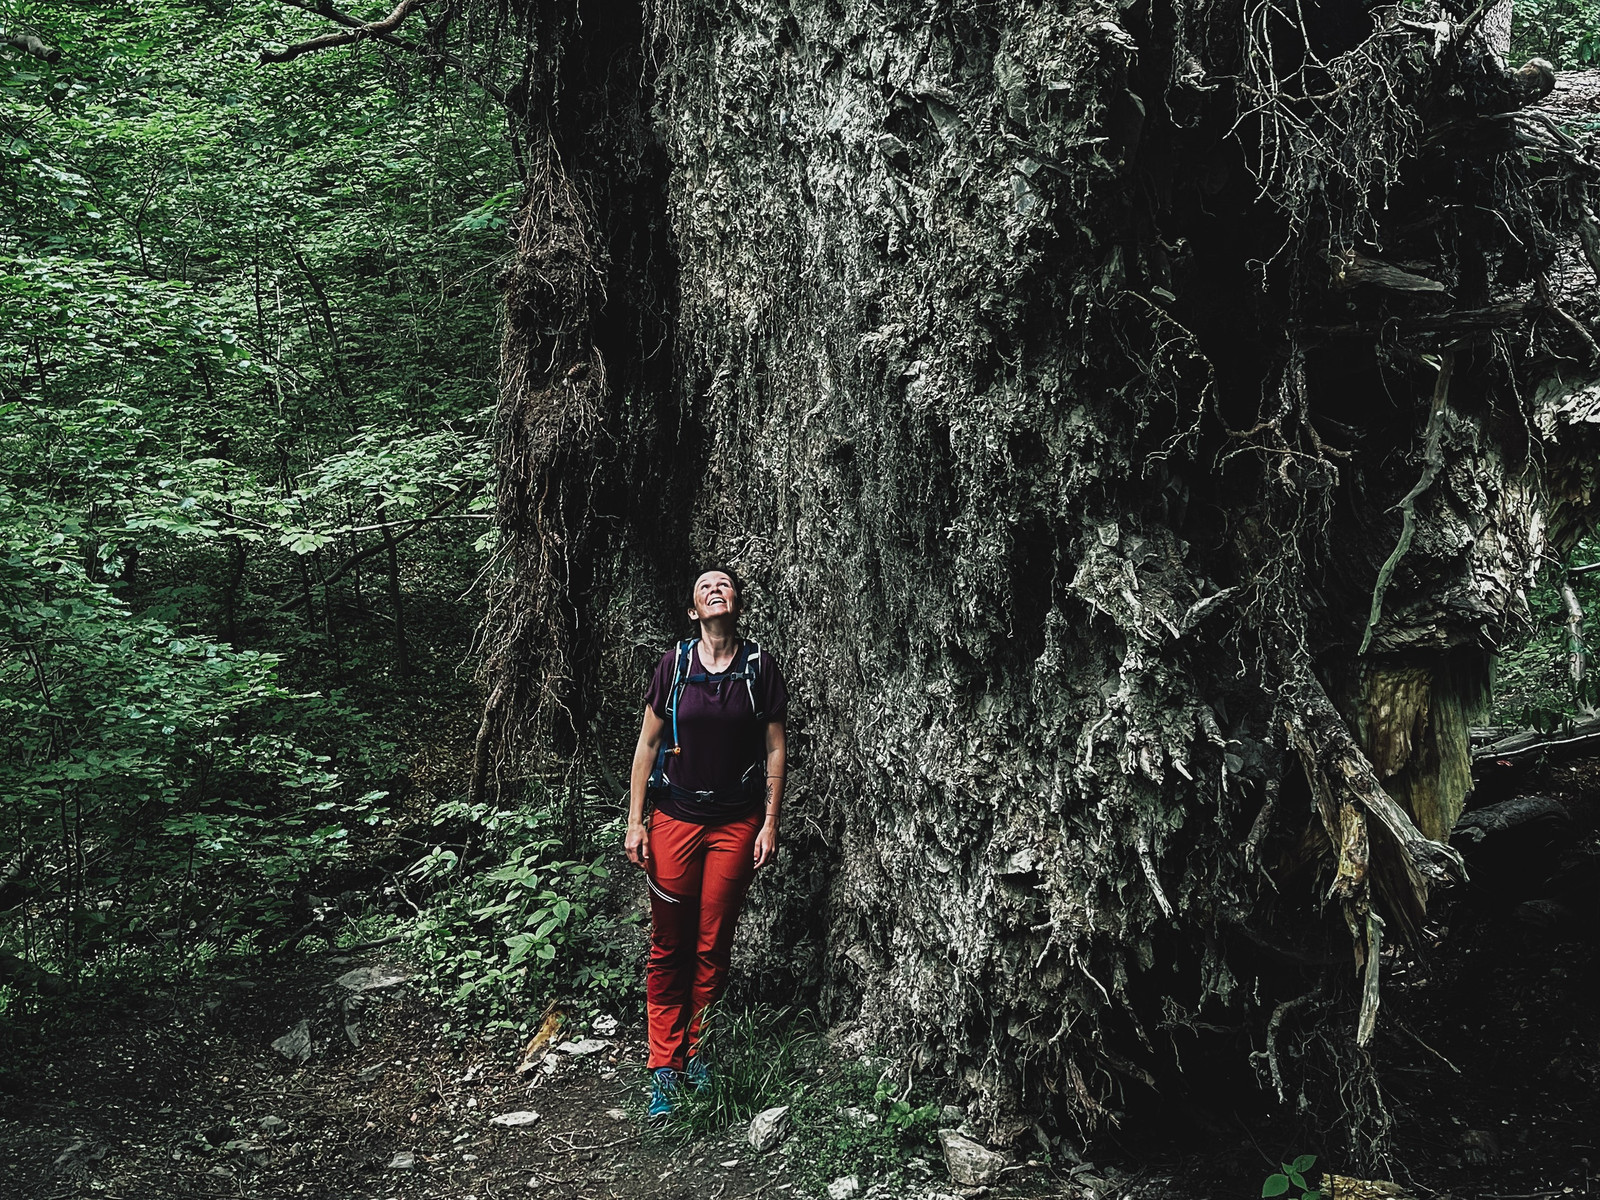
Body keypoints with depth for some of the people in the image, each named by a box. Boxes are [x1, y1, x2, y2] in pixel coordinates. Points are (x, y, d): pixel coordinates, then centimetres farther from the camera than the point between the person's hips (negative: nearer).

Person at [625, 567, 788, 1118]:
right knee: (668, 948, 3)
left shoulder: (759, 666, -1)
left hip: (737, 822, 0)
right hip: (676, 817, 0)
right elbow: (647, 743, 3)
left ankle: (698, 1052, 22)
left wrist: (770, 823, -1)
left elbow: (775, 749, 3)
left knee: (713, 947, 7)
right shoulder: (674, 664, -1)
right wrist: (635, 821, 0)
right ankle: (664, 1065, 12)